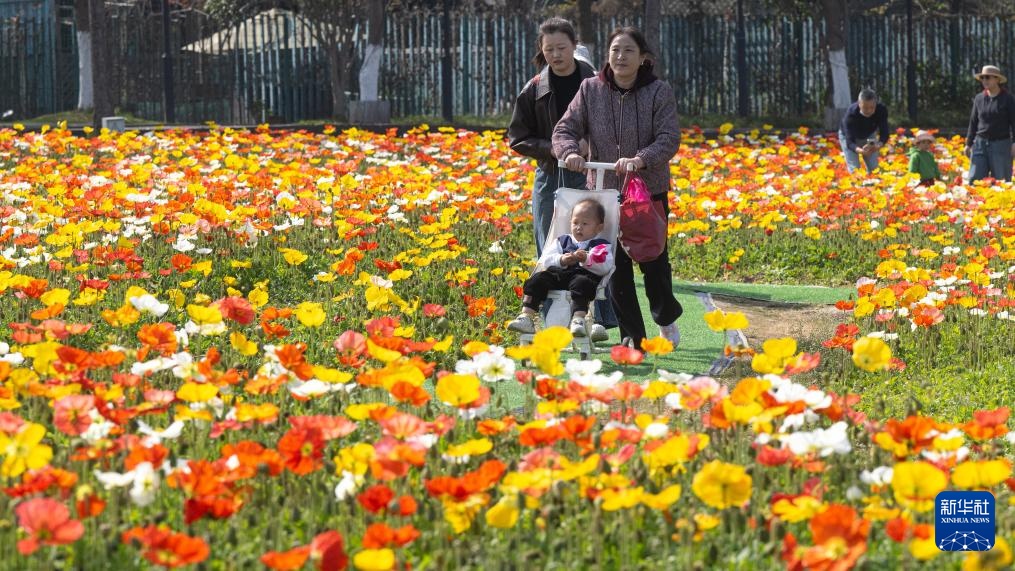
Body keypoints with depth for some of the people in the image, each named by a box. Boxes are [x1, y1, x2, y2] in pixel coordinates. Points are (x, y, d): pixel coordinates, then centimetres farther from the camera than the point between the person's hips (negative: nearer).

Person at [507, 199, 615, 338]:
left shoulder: (602, 246, 18)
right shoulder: (563, 241, 28)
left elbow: (605, 267, -1)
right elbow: (545, 260, 15)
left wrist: (586, 259, -15)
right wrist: (561, 260, -6)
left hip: (584, 275, -4)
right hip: (557, 273, 4)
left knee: (581, 283, -38)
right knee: (537, 279, -20)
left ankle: (578, 319, -52)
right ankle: (526, 317, -28)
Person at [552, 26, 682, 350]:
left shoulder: (659, 92, -8)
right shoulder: (591, 90, -3)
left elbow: (669, 139, -17)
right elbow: (565, 129, -6)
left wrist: (640, 159, -36)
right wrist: (570, 152, -29)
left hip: (650, 192, -1)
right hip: (606, 191, 1)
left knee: (653, 260, 8)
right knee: (616, 265, 1)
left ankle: (666, 317, 36)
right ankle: (632, 336, 11)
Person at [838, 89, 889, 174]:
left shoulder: (881, 110, -34)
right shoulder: (851, 114, -42)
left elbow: (884, 133, -31)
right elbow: (849, 142, -42)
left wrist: (879, 145, -55)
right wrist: (860, 151, -65)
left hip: (869, 135, 3)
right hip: (848, 136, -3)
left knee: (873, 168, -3)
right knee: (854, 169, -16)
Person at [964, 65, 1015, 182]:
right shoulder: (979, 98, 9)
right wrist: (968, 144, 11)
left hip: (1001, 145, -4)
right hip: (980, 143, 4)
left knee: (1001, 181, 0)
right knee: (975, 179, -3)